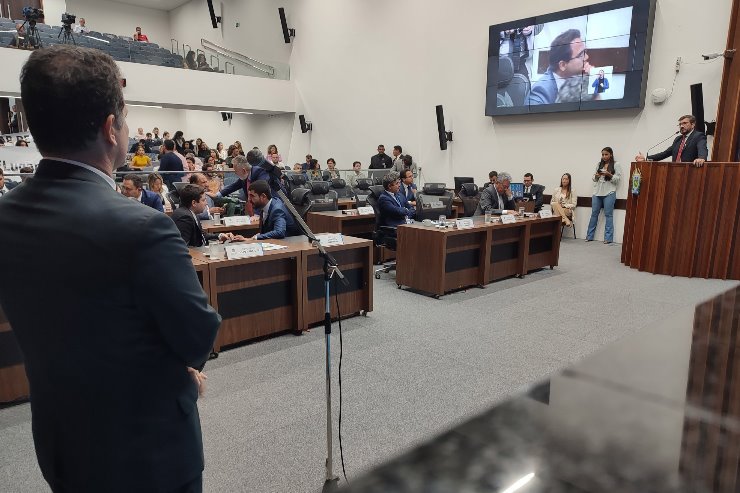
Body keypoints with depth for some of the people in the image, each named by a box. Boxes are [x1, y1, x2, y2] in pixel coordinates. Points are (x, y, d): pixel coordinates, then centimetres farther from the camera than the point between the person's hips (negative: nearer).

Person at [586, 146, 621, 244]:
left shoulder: (615, 165, 2)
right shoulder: (599, 164, 15)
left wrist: (609, 175, -18)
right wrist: (596, 176, -4)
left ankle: (608, 238, -1)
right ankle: (589, 236, 12)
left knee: (608, 215, -4)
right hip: (597, 192, 4)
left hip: (609, 193, -4)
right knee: (594, 214, 6)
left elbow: (618, 179, -4)